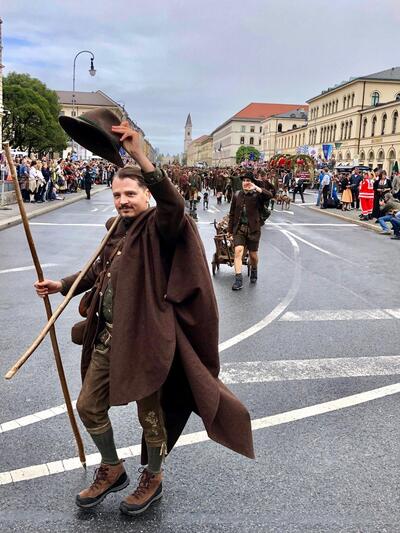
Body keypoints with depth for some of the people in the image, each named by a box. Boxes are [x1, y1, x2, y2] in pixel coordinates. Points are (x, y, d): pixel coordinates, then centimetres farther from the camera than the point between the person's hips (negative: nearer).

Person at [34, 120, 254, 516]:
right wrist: (62, 285, 18)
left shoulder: (159, 227, -13)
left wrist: (140, 157, -45)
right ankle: (112, 471, 42)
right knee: (89, 406, 17)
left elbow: (173, 204, -37)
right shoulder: (116, 229, 10)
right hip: (107, 335, 8)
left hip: (144, 338, -7)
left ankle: (152, 479, 38)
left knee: (150, 413, 10)